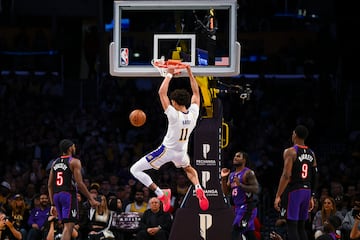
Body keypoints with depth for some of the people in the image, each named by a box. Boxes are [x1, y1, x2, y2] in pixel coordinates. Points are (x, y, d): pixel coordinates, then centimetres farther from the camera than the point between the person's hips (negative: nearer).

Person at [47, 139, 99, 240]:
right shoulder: (74, 162, -6)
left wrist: (53, 204, 20)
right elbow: (79, 184, -13)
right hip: (69, 194, -7)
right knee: (68, 227, -11)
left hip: (56, 195, 7)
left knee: (66, 226, 17)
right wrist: (91, 199, -7)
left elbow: (50, 185, 15)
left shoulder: (55, 163, 15)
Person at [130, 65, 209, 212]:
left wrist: (169, 74, -14)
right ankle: (198, 189, 10)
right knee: (188, 168, 40)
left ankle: (161, 194, -12)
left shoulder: (174, 115, -24)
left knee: (135, 170, 1)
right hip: (181, 152, 6)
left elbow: (162, 93, -21)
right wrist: (190, 73, 7)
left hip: (166, 150, -6)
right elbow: (196, 92, 5)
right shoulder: (193, 114, -10)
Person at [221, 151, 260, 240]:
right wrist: (223, 178, 4)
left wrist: (240, 185, -27)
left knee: (235, 232, -17)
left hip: (247, 208, -9)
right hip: (238, 208, 9)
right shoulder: (232, 175, 16)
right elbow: (226, 192, 16)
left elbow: (256, 189, -19)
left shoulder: (248, 173, -10)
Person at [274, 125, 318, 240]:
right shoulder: (311, 154, 12)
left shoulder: (290, 152, -10)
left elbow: (286, 175, -17)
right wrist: (311, 197, 22)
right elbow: (315, 177, 14)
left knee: (291, 226, -6)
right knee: (301, 226, 13)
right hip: (307, 191, 7)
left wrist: (278, 196, -15)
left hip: (294, 191, -7)